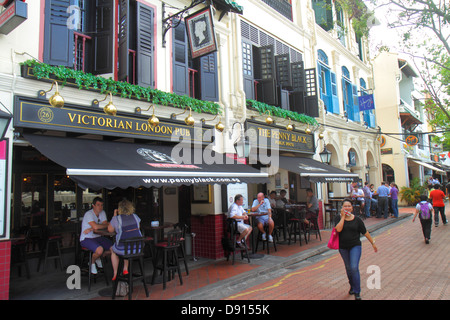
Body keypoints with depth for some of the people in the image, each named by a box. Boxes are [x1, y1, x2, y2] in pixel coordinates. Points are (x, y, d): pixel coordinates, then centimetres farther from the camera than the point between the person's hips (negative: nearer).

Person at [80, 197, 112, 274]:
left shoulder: (102, 213, 4)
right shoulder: (88, 214, -17)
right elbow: (96, 226, -30)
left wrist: (91, 229, -22)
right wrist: (108, 225, -14)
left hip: (98, 237, 7)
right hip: (86, 239, -7)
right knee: (100, 249, -32)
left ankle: (98, 258, 20)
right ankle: (92, 262, 3)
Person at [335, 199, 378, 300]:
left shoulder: (357, 219, -2)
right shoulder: (339, 218, -4)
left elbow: (365, 232, 6)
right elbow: (338, 229, -22)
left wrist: (373, 243, 10)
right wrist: (343, 216, -17)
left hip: (355, 246, -1)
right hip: (343, 247, 1)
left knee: (354, 268, -12)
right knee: (348, 268, 14)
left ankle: (357, 292, 0)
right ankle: (352, 286, 39)